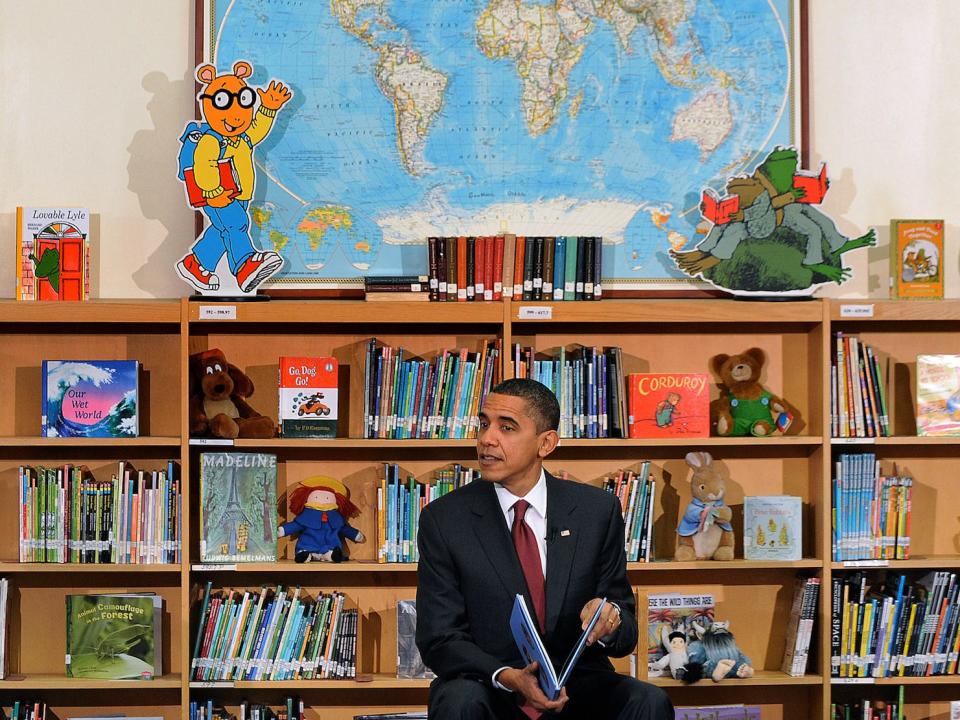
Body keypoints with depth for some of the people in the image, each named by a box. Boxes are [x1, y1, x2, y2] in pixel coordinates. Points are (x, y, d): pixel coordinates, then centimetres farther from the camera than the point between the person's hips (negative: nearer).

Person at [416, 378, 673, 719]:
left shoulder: (598, 510, 1)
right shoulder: (443, 520, -2)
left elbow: (626, 634, 5)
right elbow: (439, 639, -5)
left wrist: (609, 621, -21)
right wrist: (506, 677, -24)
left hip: (577, 689, 1)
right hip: (488, 687, -1)